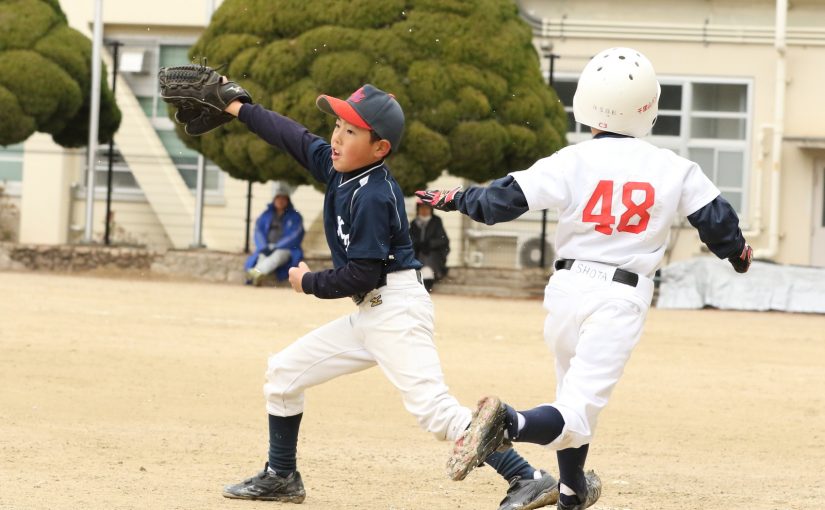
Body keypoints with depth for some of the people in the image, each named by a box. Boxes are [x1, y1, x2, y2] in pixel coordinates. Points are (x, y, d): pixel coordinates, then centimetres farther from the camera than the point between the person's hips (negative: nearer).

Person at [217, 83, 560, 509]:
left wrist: (310, 283, -5)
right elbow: (295, 138, 22)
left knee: (436, 411, -22)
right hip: (367, 316, 10)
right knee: (282, 372, 16)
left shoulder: (373, 197, -19)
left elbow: (363, 275, -20)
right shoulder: (339, 168, 6)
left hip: (395, 310, -10)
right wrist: (239, 108, 27)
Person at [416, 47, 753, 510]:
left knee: (574, 391, 26)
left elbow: (509, 198, -9)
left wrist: (456, 199, 8)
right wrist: (737, 250, 27)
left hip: (568, 288, 3)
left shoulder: (574, 160, -6)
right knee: (578, 412, -8)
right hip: (623, 298, -3)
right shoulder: (673, 169, -4)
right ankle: (511, 424, -38)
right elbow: (717, 219, 6)